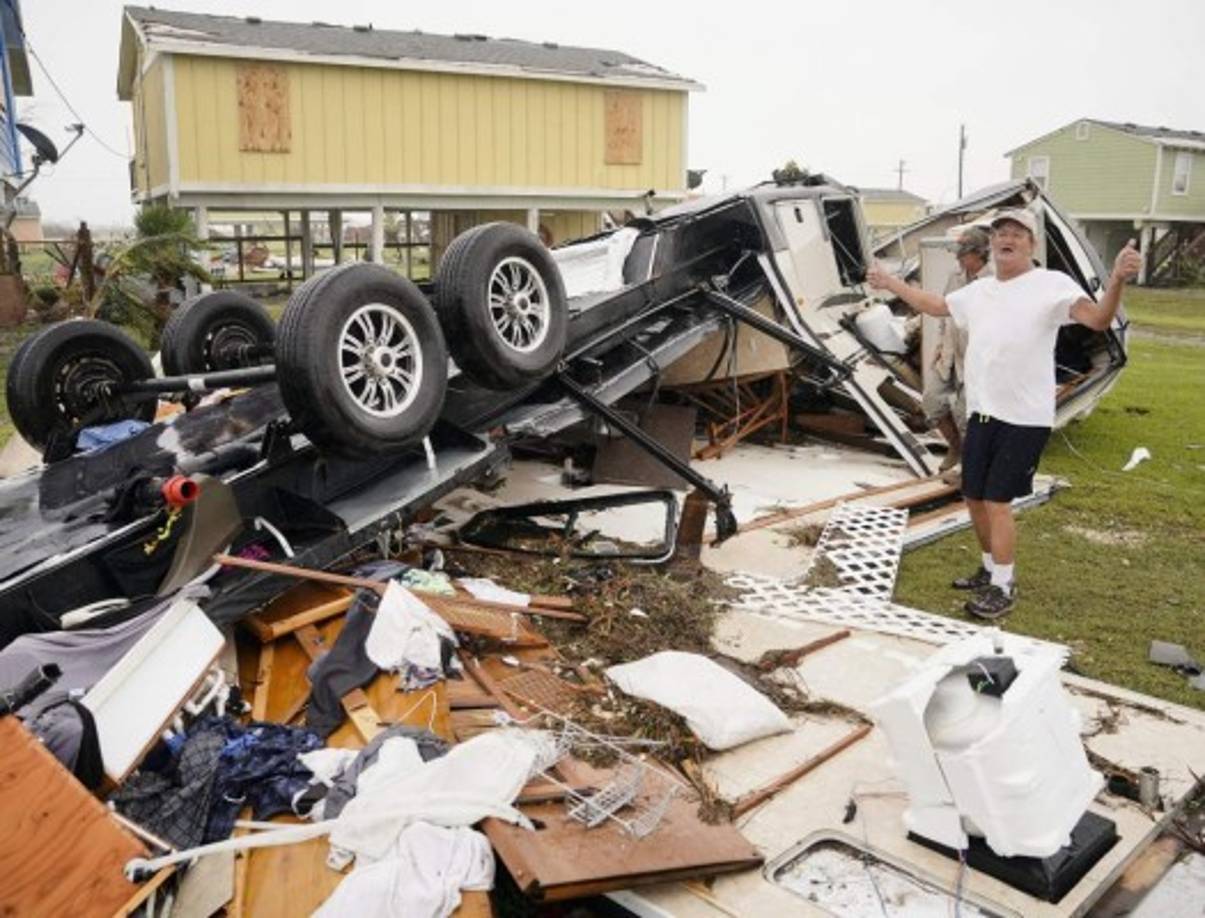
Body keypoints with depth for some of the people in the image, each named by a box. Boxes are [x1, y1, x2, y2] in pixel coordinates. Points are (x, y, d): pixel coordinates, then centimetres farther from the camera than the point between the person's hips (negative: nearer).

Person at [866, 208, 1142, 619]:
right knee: (974, 497, 15)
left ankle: (1003, 588, 10)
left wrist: (1117, 280, -43)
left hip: (1024, 418, -7)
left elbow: (1098, 319, -24)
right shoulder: (978, 290, 11)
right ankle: (992, 569, 35)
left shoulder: (1052, 284, -11)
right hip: (981, 413, 7)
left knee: (997, 501, -5)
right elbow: (934, 304, 28)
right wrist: (890, 283, 29)